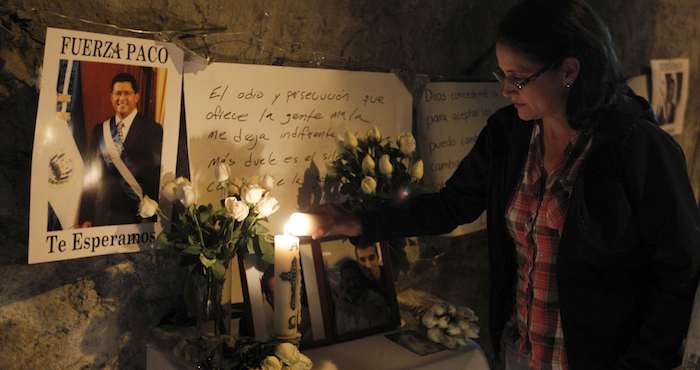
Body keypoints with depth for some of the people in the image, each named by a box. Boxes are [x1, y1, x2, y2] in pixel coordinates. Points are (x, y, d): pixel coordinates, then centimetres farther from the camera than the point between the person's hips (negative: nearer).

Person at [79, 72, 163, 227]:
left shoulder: (152, 129, -5)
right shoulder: (100, 130, 8)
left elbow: (157, 175, -6)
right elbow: (91, 174, 8)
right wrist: (86, 217, 6)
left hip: (137, 214, -3)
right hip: (103, 213, 3)